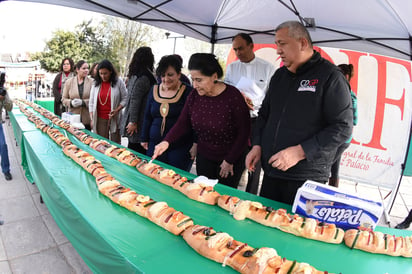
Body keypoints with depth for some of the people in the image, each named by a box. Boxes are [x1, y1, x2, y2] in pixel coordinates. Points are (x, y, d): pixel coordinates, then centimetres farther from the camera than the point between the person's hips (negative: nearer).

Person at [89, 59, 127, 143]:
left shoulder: (118, 82, -1)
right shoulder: (96, 83, 7)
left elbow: (125, 99, 1)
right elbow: (91, 102, 11)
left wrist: (117, 110, -14)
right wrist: (92, 119, 6)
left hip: (114, 118, -2)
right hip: (100, 119, 2)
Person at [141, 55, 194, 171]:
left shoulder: (188, 92, -8)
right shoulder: (154, 90, 8)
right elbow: (147, 117, 15)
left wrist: (195, 145, -9)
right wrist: (144, 139, 13)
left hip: (180, 148, -5)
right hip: (155, 145, 5)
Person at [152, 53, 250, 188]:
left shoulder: (233, 96, -19)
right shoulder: (194, 96, -6)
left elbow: (244, 132, -14)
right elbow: (183, 123, -1)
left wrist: (229, 161, -10)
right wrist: (166, 142, -17)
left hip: (230, 159, -4)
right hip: (203, 157, 4)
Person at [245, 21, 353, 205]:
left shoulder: (330, 76, -8)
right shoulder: (279, 75, 13)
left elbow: (343, 128, -14)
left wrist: (300, 152, -21)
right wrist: (257, 145, 6)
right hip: (270, 174, 6)